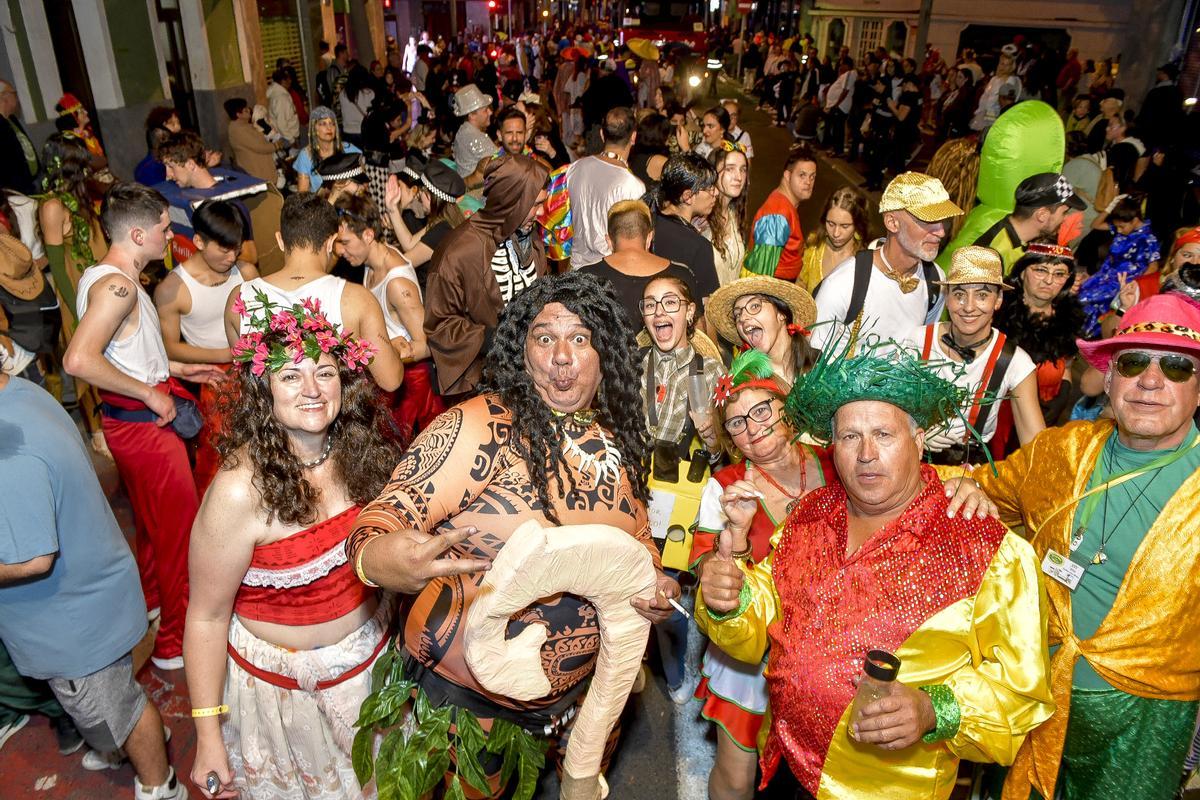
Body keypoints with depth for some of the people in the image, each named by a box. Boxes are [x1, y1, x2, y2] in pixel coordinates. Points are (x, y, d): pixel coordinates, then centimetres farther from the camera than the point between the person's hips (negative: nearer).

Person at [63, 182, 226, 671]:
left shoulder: (102, 276, 11)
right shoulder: (117, 285, -22)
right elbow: (79, 360, -33)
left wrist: (177, 368, 18)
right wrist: (151, 393, -24)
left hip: (135, 418, 10)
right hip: (143, 423, -10)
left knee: (153, 521, 26)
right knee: (180, 527, 1)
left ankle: (150, 599, 47)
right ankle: (176, 643, 14)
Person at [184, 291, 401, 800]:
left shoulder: (359, 450, -12)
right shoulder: (242, 491, -28)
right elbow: (207, 618, -20)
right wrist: (208, 737, -16)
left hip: (371, 652, 5)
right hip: (283, 676, -4)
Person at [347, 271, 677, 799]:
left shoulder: (618, 441, -3)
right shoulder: (482, 427, -23)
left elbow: (637, 533, 11)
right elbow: (389, 516, -28)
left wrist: (653, 583, -9)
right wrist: (375, 560, -50)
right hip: (465, 688, -5)